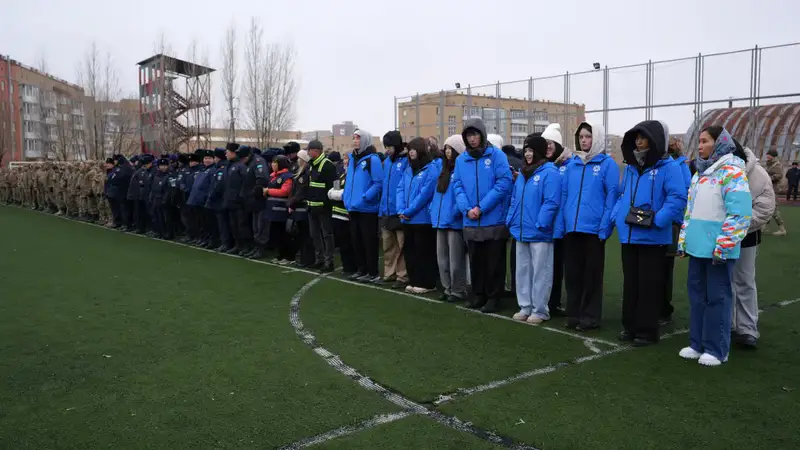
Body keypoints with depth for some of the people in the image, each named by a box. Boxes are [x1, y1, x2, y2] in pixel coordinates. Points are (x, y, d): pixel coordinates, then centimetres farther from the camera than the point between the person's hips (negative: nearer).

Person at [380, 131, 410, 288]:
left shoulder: (407, 161, -10)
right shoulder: (387, 162, 14)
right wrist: (382, 206, 13)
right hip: (386, 211, 8)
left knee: (402, 246, 0)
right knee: (388, 246, 15)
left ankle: (403, 277, 7)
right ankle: (389, 273, 25)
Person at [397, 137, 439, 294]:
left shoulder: (431, 168, -10)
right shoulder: (409, 169, 14)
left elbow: (425, 193, -17)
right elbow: (400, 189, 8)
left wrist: (409, 211, -15)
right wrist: (401, 210, -7)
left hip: (423, 218, -8)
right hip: (407, 219, 8)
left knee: (424, 252, 0)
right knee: (409, 251, 13)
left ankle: (427, 283, 10)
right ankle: (414, 281, 24)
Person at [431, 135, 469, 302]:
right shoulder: (443, 169, 17)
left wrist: (454, 213, -21)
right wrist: (433, 212, 10)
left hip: (455, 222, -8)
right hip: (441, 221, 9)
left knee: (455, 260, -1)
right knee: (442, 258, 14)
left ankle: (458, 291, 11)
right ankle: (448, 288, 25)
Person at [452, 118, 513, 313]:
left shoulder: (497, 155, -6)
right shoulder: (461, 159, 7)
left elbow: (504, 183, -13)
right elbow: (458, 187, 5)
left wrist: (481, 207, -16)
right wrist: (467, 209, -13)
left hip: (494, 220, -4)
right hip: (471, 222, 4)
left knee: (494, 262, 6)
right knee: (475, 261, 15)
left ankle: (493, 297, 17)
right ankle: (479, 294, 28)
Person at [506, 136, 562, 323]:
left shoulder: (550, 173, -10)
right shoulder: (522, 173, 17)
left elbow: (551, 202, -17)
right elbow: (514, 199, 20)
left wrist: (540, 225, -21)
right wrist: (511, 220, 9)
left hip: (539, 233, -8)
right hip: (521, 231, 8)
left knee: (540, 273, 0)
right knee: (522, 271, 13)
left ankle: (540, 310, 9)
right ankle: (525, 307, 23)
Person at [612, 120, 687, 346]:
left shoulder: (668, 167, -9)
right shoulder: (630, 166, 13)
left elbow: (678, 198, -18)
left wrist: (656, 221, -24)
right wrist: (616, 215, 5)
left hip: (652, 237, -7)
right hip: (628, 235, 7)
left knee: (649, 285, 2)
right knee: (630, 283, 14)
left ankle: (647, 330, 13)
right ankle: (630, 326, 26)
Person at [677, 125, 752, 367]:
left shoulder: (731, 173, -12)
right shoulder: (700, 173, 16)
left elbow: (739, 214, -18)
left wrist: (722, 247, -20)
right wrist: (683, 241, 18)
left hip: (718, 249, -8)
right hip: (698, 246, 8)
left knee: (717, 297, 1)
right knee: (696, 294, 13)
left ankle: (716, 349, 11)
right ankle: (697, 343, 25)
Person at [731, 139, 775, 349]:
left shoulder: (757, 175, -14)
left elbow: (764, 209, -15)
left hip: (744, 238, -2)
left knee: (745, 283, 6)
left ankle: (747, 330, 13)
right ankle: (726, 326, 24)